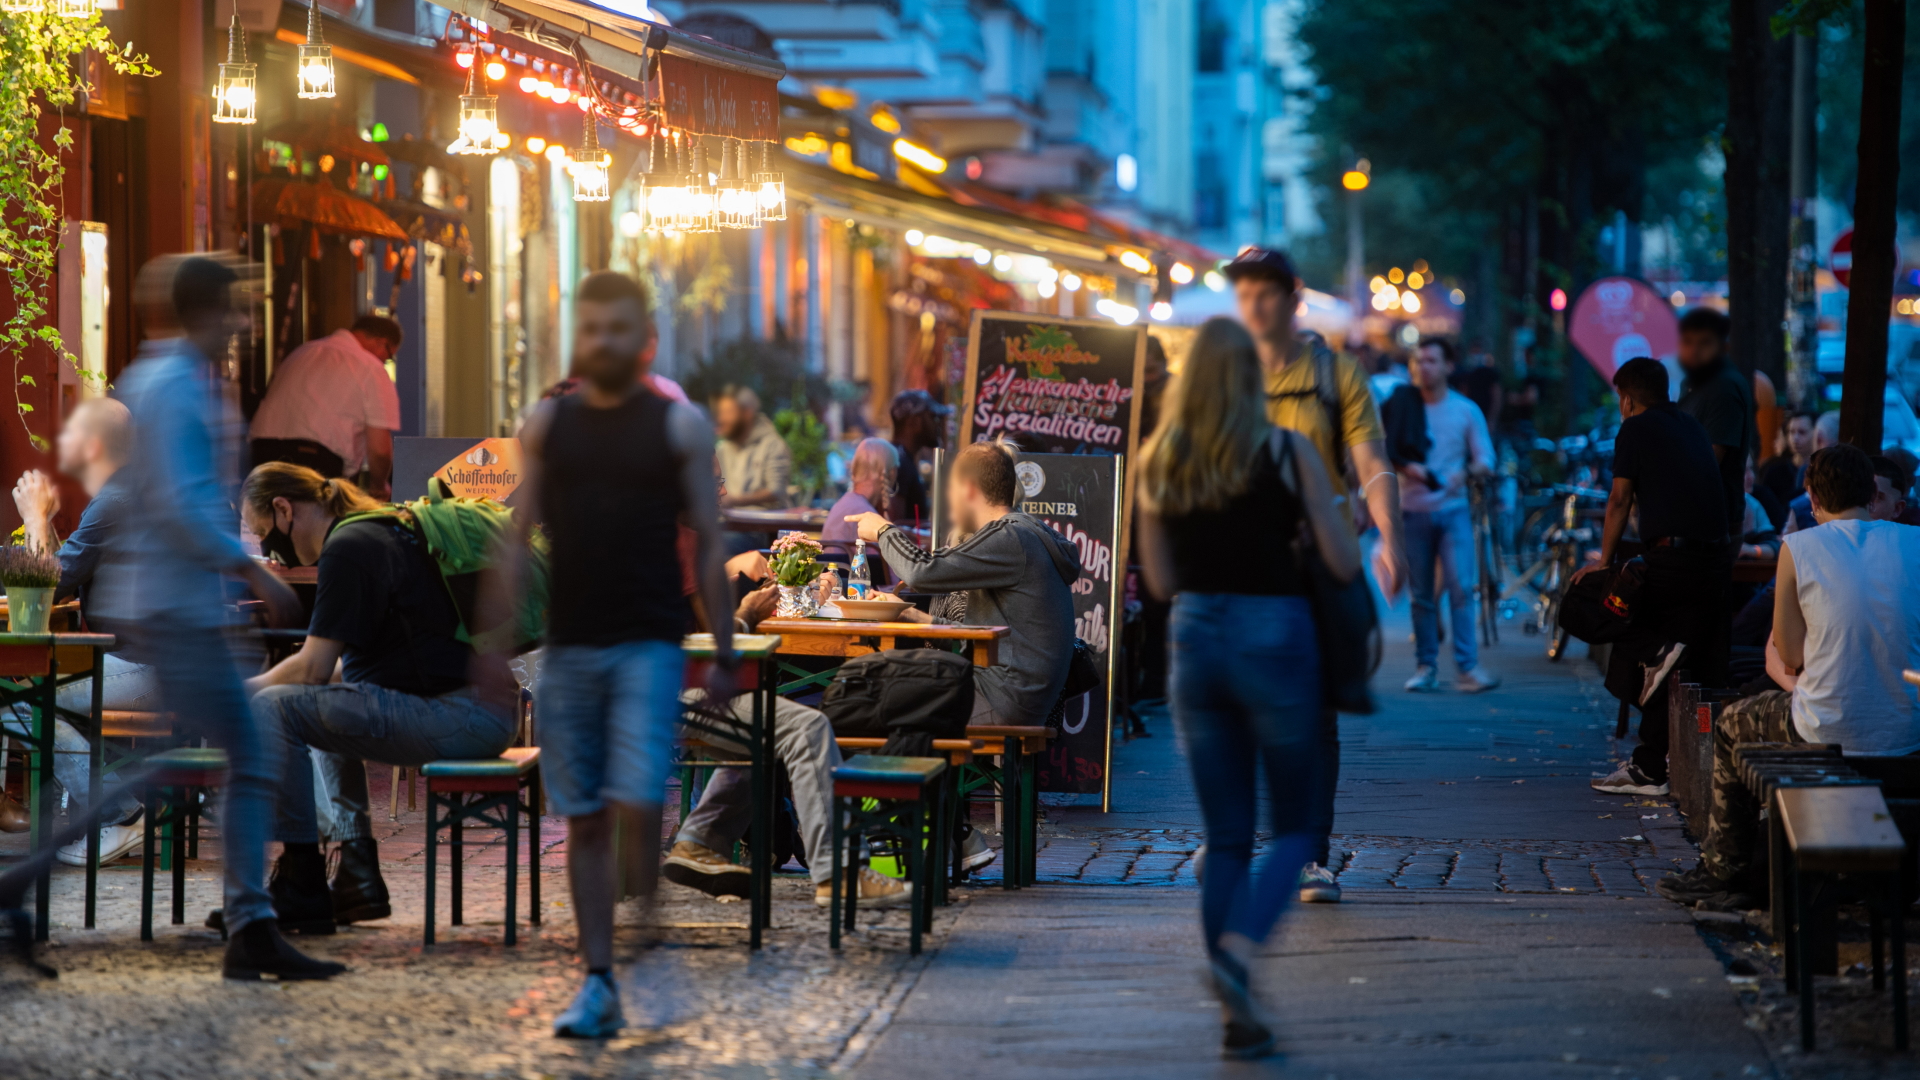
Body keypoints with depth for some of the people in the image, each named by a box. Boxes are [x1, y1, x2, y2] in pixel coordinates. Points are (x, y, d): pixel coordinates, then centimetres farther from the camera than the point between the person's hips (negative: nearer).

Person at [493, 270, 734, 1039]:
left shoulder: (680, 426, 3)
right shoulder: (546, 426, 9)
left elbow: (708, 544, 3)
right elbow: (520, 538, 9)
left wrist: (724, 652, -1)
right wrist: (495, 641, 1)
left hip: (649, 643, -3)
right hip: (568, 645, 3)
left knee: (636, 803, -15)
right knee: (583, 819, 4)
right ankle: (598, 982, 10)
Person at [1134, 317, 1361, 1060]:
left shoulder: (1157, 464, 3)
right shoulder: (1287, 453, -7)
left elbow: (1161, 580, 8)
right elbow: (1343, 563, -6)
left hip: (1195, 638, 3)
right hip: (1274, 636, -3)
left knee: (1225, 836, 11)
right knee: (1294, 826, 9)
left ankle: (1237, 1012, 10)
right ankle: (1237, 951, -16)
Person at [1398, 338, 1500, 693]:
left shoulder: (1466, 410, 7)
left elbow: (1486, 460, 4)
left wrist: (1466, 471, -17)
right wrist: (1406, 467, -14)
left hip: (1453, 508, -1)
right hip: (1413, 510, 1)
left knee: (1461, 587, -12)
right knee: (1420, 595, 2)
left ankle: (1468, 667, -13)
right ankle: (1426, 667, 7)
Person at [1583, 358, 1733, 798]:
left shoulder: (1635, 430, 1)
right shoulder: (1693, 428, 20)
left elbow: (1620, 501, -1)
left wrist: (1605, 561, 6)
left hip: (1672, 558, -7)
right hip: (1717, 558, 7)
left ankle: (1655, 652, -11)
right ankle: (1650, 770, 10)